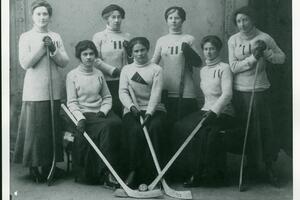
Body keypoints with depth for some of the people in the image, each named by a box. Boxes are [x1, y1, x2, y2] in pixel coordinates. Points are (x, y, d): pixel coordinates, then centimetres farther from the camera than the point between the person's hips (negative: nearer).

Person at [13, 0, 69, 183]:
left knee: (52, 127, 8)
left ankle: (49, 164, 20)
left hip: (54, 90, 4)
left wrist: (53, 49, -11)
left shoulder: (56, 37, 10)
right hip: (34, 91, -3)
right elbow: (25, 63, -8)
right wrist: (42, 47, -12)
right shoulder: (26, 37, 1)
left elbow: (64, 62, 4)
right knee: (35, 128, -1)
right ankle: (34, 166, 12)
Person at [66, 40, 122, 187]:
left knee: (117, 123, -27)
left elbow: (107, 97, 16)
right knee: (107, 127, -32)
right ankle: (107, 173, -25)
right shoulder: (72, 75, 4)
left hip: (101, 113, 4)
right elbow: (71, 102, -1)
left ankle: (107, 172, -19)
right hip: (84, 114, -4)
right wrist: (80, 118, -17)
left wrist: (103, 111, -4)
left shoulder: (99, 74, 16)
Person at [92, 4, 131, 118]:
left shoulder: (127, 37, 12)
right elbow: (96, 60, -5)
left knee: (121, 110, -1)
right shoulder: (99, 37, 3)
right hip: (106, 81, -2)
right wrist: (113, 71, -10)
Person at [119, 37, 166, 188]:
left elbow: (156, 93, -3)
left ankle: (151, 173, -24)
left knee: (153, 129, -31)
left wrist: (149, 113, -19)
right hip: (132, 110, 1)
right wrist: (132, 106, -17)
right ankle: (133, 171, -22)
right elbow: (123, 91, 3)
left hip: (154, 109, -1)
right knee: (135, 131, -31)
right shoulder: (126, 69, 16)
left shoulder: (156, 69, 10)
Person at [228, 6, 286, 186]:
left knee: (264, 127, -1)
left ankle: (269, 166, 13)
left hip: (259, 90, -2)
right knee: (245, 129, 9)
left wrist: (266, 52, -13)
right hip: (239, 90, 2)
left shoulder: (264, 38, -2)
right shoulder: (233, 40, 2)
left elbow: (282, 58, 3)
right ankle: (252, 164, 25)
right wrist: (252, 58, -17)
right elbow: (233, 67, -6)